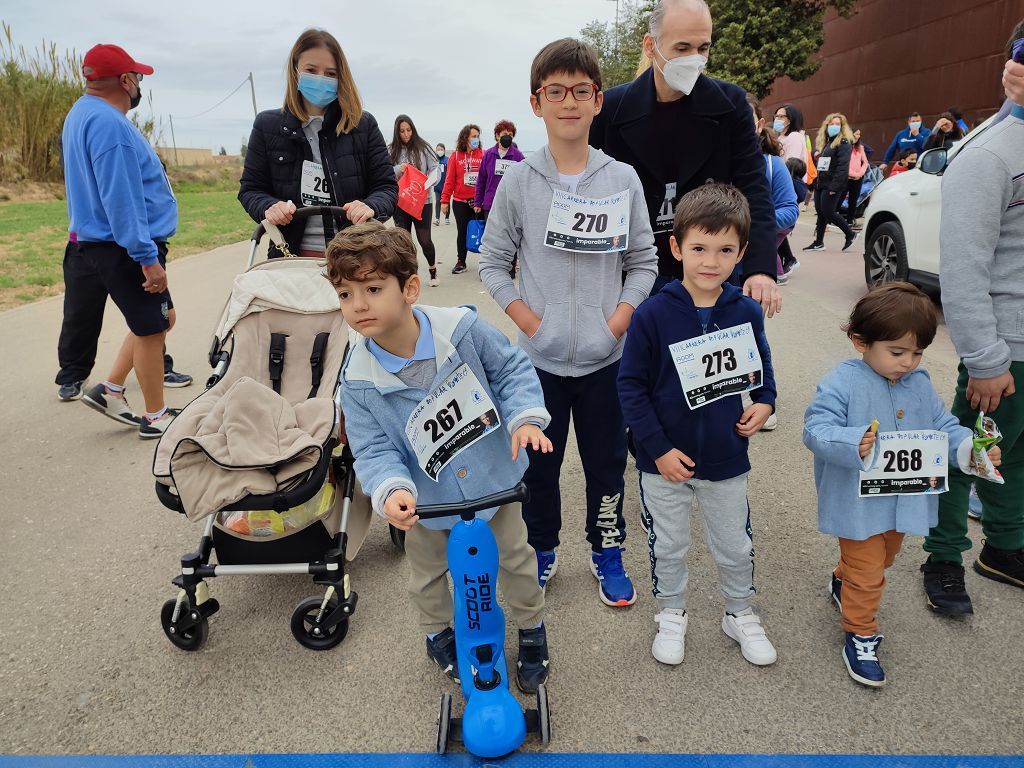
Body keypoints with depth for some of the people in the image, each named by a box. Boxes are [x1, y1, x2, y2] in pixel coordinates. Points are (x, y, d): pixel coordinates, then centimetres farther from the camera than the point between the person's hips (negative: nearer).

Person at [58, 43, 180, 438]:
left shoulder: (82, 114, 15)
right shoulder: (109, 124, -19)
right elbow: (121, 199, -25)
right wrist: (148, 257, -24)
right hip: (125, 248, -10)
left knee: (160, 318, 18)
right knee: (150, 328, 1)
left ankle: (110, 389, 21)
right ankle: (155, 417, 12)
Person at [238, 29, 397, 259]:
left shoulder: (363, 125, 3)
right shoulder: (267, 125, 6)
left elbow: (387, 187, 3)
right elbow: (250, 188, 9)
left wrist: (371, 207, -20)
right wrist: (268, 207, -15)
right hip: (291, 256, 1)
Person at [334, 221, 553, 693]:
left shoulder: (461, 327, -24)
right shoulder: (358, 382, -21)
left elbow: (512, 369, -11)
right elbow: (374, 450, -17)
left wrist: (525, 417, -26)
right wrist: (390, 490, -36)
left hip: (492, 479, 0)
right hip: (427, 499, 1)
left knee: (514, 559, 19)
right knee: (427, 574, 23)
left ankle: (532, 628, 47)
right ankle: (438, 632, 54)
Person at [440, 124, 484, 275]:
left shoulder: (483, 155, 0)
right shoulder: (456, 156, 0)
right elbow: (450, 180, 0)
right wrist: (445, 200, -4)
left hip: (479, 201, 0)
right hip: (460, 202, 1)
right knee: (462, 232, 10)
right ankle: (461, 262, 21)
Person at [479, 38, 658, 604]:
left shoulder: (623, 180, 0)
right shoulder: (518, 180, -2)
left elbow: (643, 262, 5)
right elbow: (492, 262, 3)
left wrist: (618, 320, -8)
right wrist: (528, 320, -9)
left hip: (606, 357, 1)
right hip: (539, 357, 0)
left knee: (607, 463, 12)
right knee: (538, 462, 13)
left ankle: (607, 553, 33)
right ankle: (541, 550, 35)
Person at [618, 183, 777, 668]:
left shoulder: (746, 312, -6)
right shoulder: (653, 314, -16)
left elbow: (761, 367, 11)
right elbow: (631, 385, -12)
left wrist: (764, 401, -9)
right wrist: (658, 448, -15)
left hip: (726, 459, 2)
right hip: (664, 460, -2)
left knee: (735, 548, 20)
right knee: (667, 547, 17)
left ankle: (740, 615, 45)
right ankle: (672, 616, 42)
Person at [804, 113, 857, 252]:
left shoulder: (844, 143, -8)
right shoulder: (824, 141, 18)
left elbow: (843, 166, -17)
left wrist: (834, 187, -22)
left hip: (832, 184, -8)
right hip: (820, 183, 8)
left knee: (828, 212, -8)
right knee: (820, 212, 8)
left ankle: (850, 234, 8)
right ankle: (818, 242, 13)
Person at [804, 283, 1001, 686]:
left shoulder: (920, 385, 0)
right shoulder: (842, 382, -20)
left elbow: (944, 428, 5)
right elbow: (816, 429, -27)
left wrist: (970, 449, -15)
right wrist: (852, 444, -45)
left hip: (903, 501, 7)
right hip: (858, 503, -7)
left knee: (882, 560, 29)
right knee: (867, 570, 6)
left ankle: (843, 584, 57)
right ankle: (860, 636, 26)